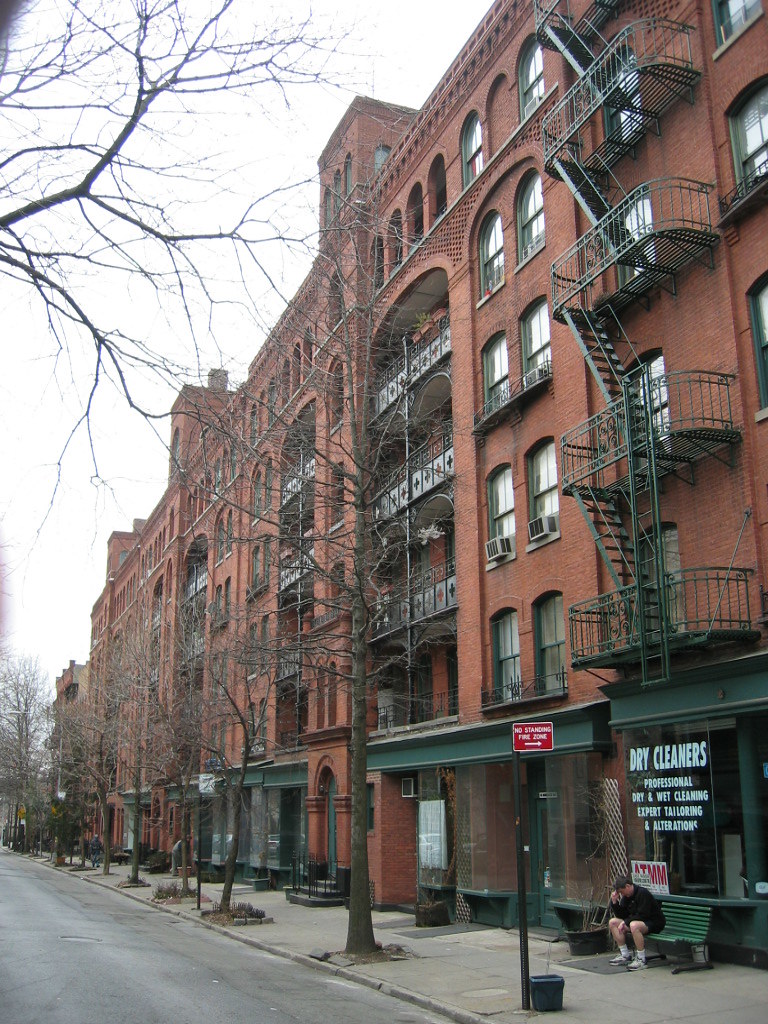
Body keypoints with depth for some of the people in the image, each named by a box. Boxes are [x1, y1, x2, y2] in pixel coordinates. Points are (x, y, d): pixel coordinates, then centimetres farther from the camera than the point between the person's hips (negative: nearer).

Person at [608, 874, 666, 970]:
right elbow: (622, 915, 8)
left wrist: (625, 922, -22)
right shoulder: (626, 896, 6)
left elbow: (642, 915, -25)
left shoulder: (643, 893, -20)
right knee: (612, 922, -3)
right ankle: (625, 955, 3)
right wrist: (614, 902, -7)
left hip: (654, 922, -9)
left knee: (634, 925, -39)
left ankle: (641, 959, -26)